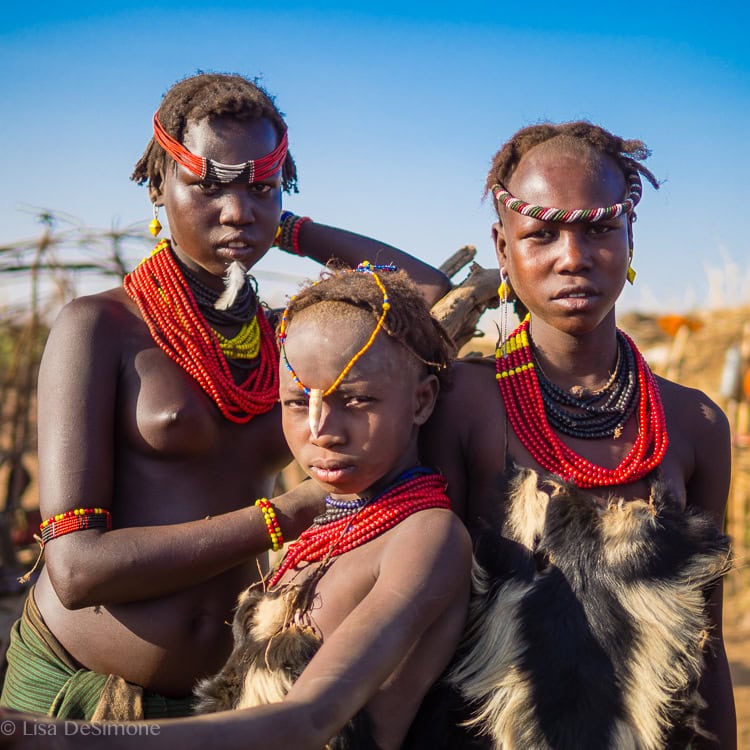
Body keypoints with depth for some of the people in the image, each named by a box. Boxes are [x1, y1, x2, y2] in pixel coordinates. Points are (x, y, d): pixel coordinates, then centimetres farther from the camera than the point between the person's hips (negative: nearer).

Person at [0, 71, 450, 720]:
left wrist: (293, 231, 2)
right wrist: (290, 514, -20)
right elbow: (76, 569, -16)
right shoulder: (101, 326, -9)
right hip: (73, 691, -4)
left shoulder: (288, 336, 6)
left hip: (221, 696, 4)